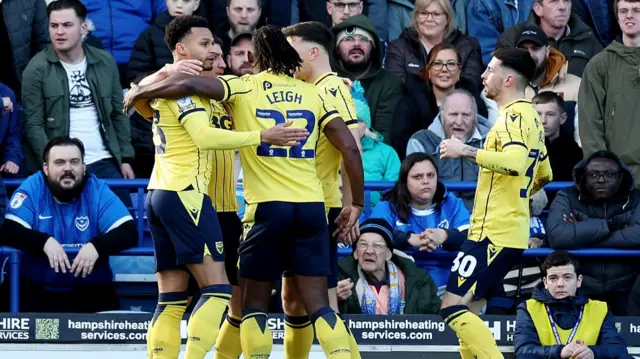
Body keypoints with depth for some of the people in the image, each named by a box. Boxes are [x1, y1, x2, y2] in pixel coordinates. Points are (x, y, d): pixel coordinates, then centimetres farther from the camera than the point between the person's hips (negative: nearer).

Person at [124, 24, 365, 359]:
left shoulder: (243, 88, 3)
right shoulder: (313, 94, 11)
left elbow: (186, 84, -9)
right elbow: (350, 148, 5)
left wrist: (138, 93, 8)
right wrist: (356, 203, 14)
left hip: (268, 206, -3)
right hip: (311, 207, 3)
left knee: (254, 303, 9)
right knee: (318, 305, 3)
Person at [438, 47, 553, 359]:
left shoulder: (515, 115, -13)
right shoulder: (530, 116, 17)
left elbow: (515, 162, -33)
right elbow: (543, 175, 30)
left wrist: (466, 151, -27)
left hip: (494, 234, -10)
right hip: (510, 232, 10)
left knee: (454, 307, -13)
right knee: (466, 313, 13)